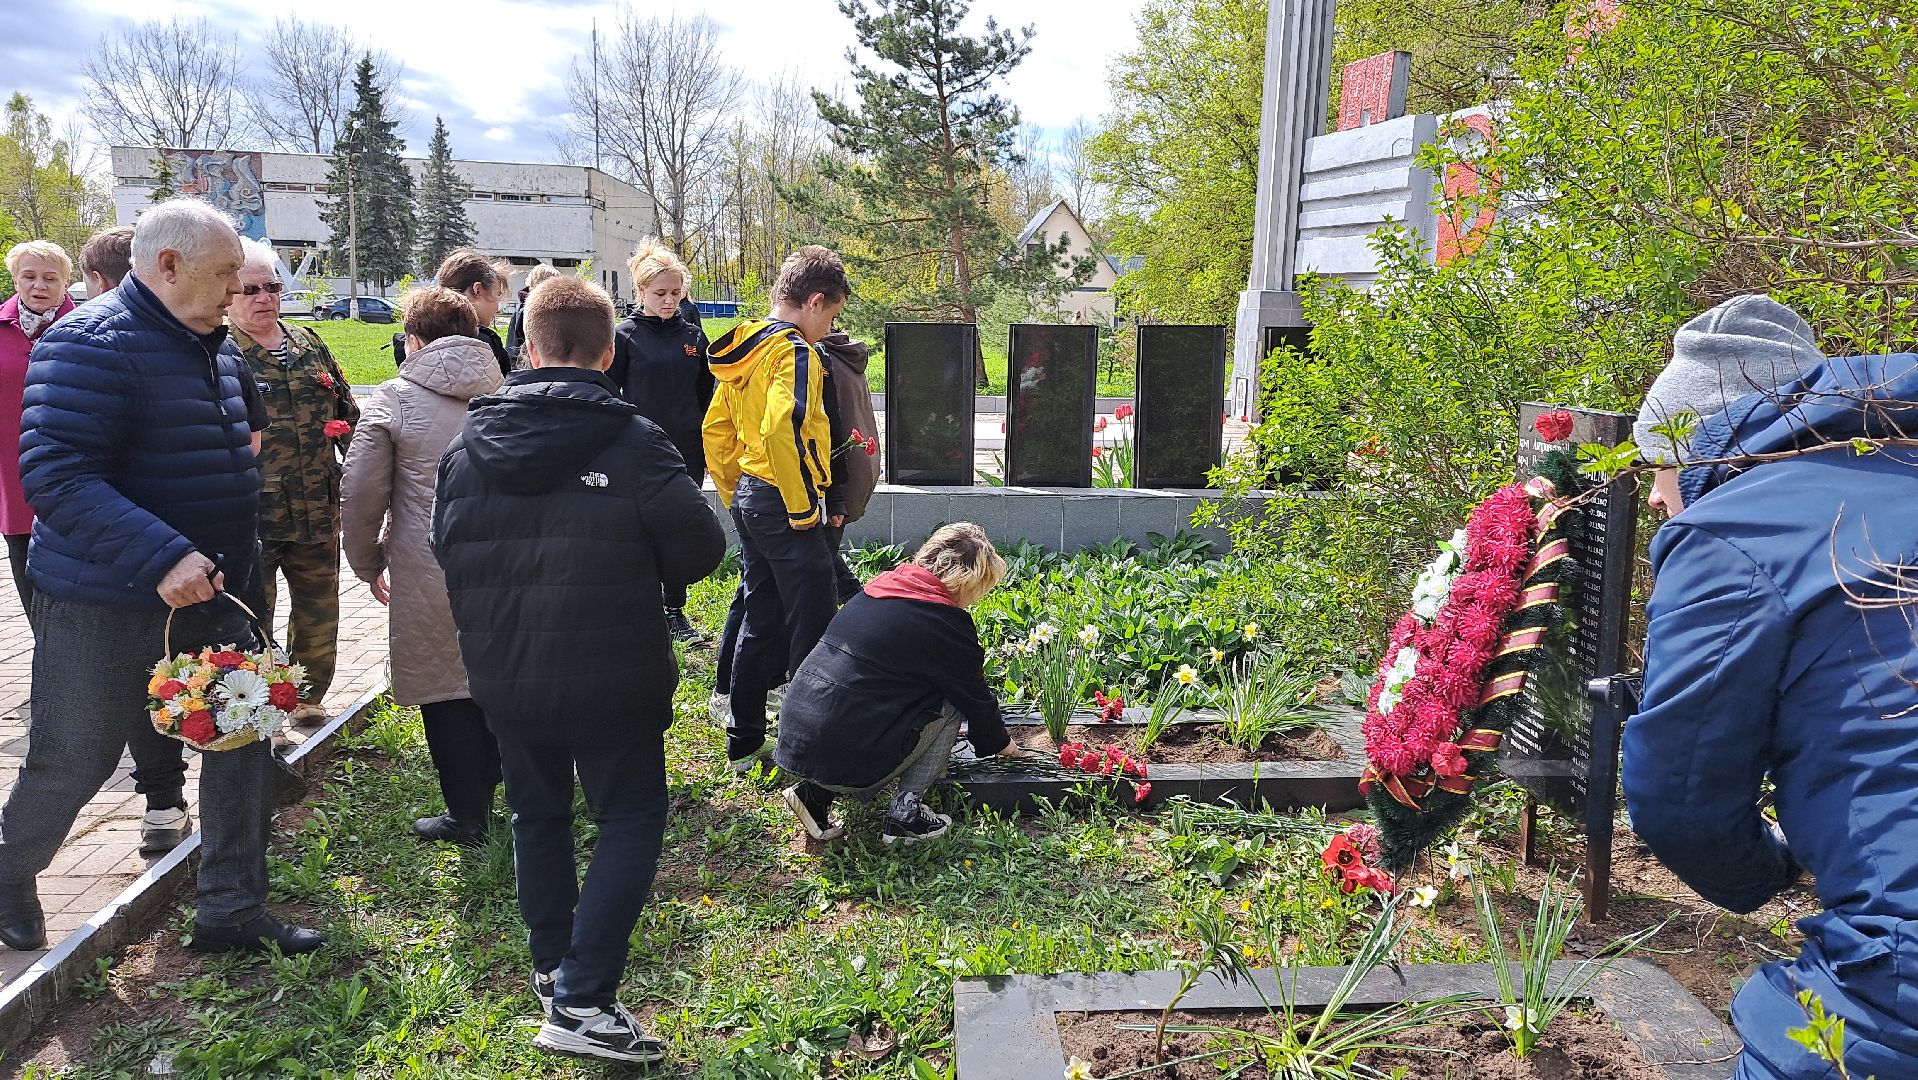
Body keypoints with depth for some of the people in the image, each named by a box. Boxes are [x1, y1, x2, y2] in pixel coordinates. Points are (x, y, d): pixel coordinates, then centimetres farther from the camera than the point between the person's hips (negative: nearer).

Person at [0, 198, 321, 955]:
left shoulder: (218, 349, 10)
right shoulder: (91, 344, -16)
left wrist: (240, 565, 18)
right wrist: (162, 558, -35)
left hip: (214, 591, 8)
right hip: (108, 603, -7)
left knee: (243, 746, 8)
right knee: (73, 761, 8)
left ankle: (231, 911, 22)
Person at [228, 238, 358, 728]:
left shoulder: (309, 345, 12)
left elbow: (347, 414, 18)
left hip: (318, 513, 6)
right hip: (251, 518, -5)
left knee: (319, 610, 15)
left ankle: (308, 699, 33)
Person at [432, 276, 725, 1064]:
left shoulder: (469, 441, 0)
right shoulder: (632, 442, -16)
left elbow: (444, 550, 11)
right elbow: (701, 550, -12)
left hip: (503, 680, 5)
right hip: (611, 682, -5)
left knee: (538, 815, 22)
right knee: (631, 820, 7)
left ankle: (552, 967, 35)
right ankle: (581, 1000, -1)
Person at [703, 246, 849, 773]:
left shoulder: (745, 349, 13)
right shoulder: (795, 352, -15)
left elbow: (716, 429, 17)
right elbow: (783, 432, -29)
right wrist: (806, 508, -20)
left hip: (748, 498, 9)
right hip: (784, 506, -9)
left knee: (762, 624, 17)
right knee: (813, 630, 0)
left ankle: (744, 744, 25)